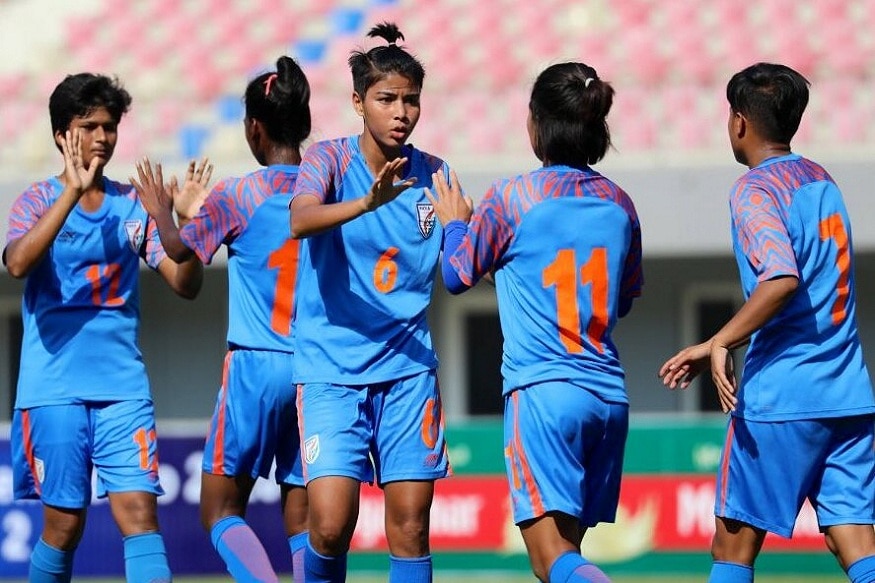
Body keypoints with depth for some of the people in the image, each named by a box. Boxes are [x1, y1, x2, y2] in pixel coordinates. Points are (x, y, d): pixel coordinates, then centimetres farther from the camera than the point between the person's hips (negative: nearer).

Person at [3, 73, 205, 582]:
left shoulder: (134, 205, 9)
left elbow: (186, 284, 4)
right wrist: (73, 191, -27)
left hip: (124, 387, 2)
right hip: (54, 388, -2)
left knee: (139, 511, -10)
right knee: (65, 522, 1)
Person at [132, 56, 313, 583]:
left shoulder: (239, 197, -6)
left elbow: (182, 251, -12)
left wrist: (162, 214, 6)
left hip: (256, 366, -4)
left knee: (221, 510, 4)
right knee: (302, 520, 7)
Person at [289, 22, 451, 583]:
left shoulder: (433, 174, 5)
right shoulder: (331, 158, -5)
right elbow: (301, 220, -25)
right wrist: (367, 202, -42)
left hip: (409, 368, 3)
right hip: (331, 368, -3)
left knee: (410, 525, -1)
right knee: (331, 523, -13)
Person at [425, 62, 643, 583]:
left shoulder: (513, 199, -5)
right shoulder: (619, 204, 9)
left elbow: (457, 275, 5)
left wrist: (455, 222, 23)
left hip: (544, 389, -6)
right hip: (609, 396, 6)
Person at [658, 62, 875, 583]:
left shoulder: (755, 189, -8)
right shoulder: (823, 182, 17)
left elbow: (783, 279, -25)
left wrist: (719, 344, -21)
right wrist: (726, 346, 26)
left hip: (780, 398, -7)